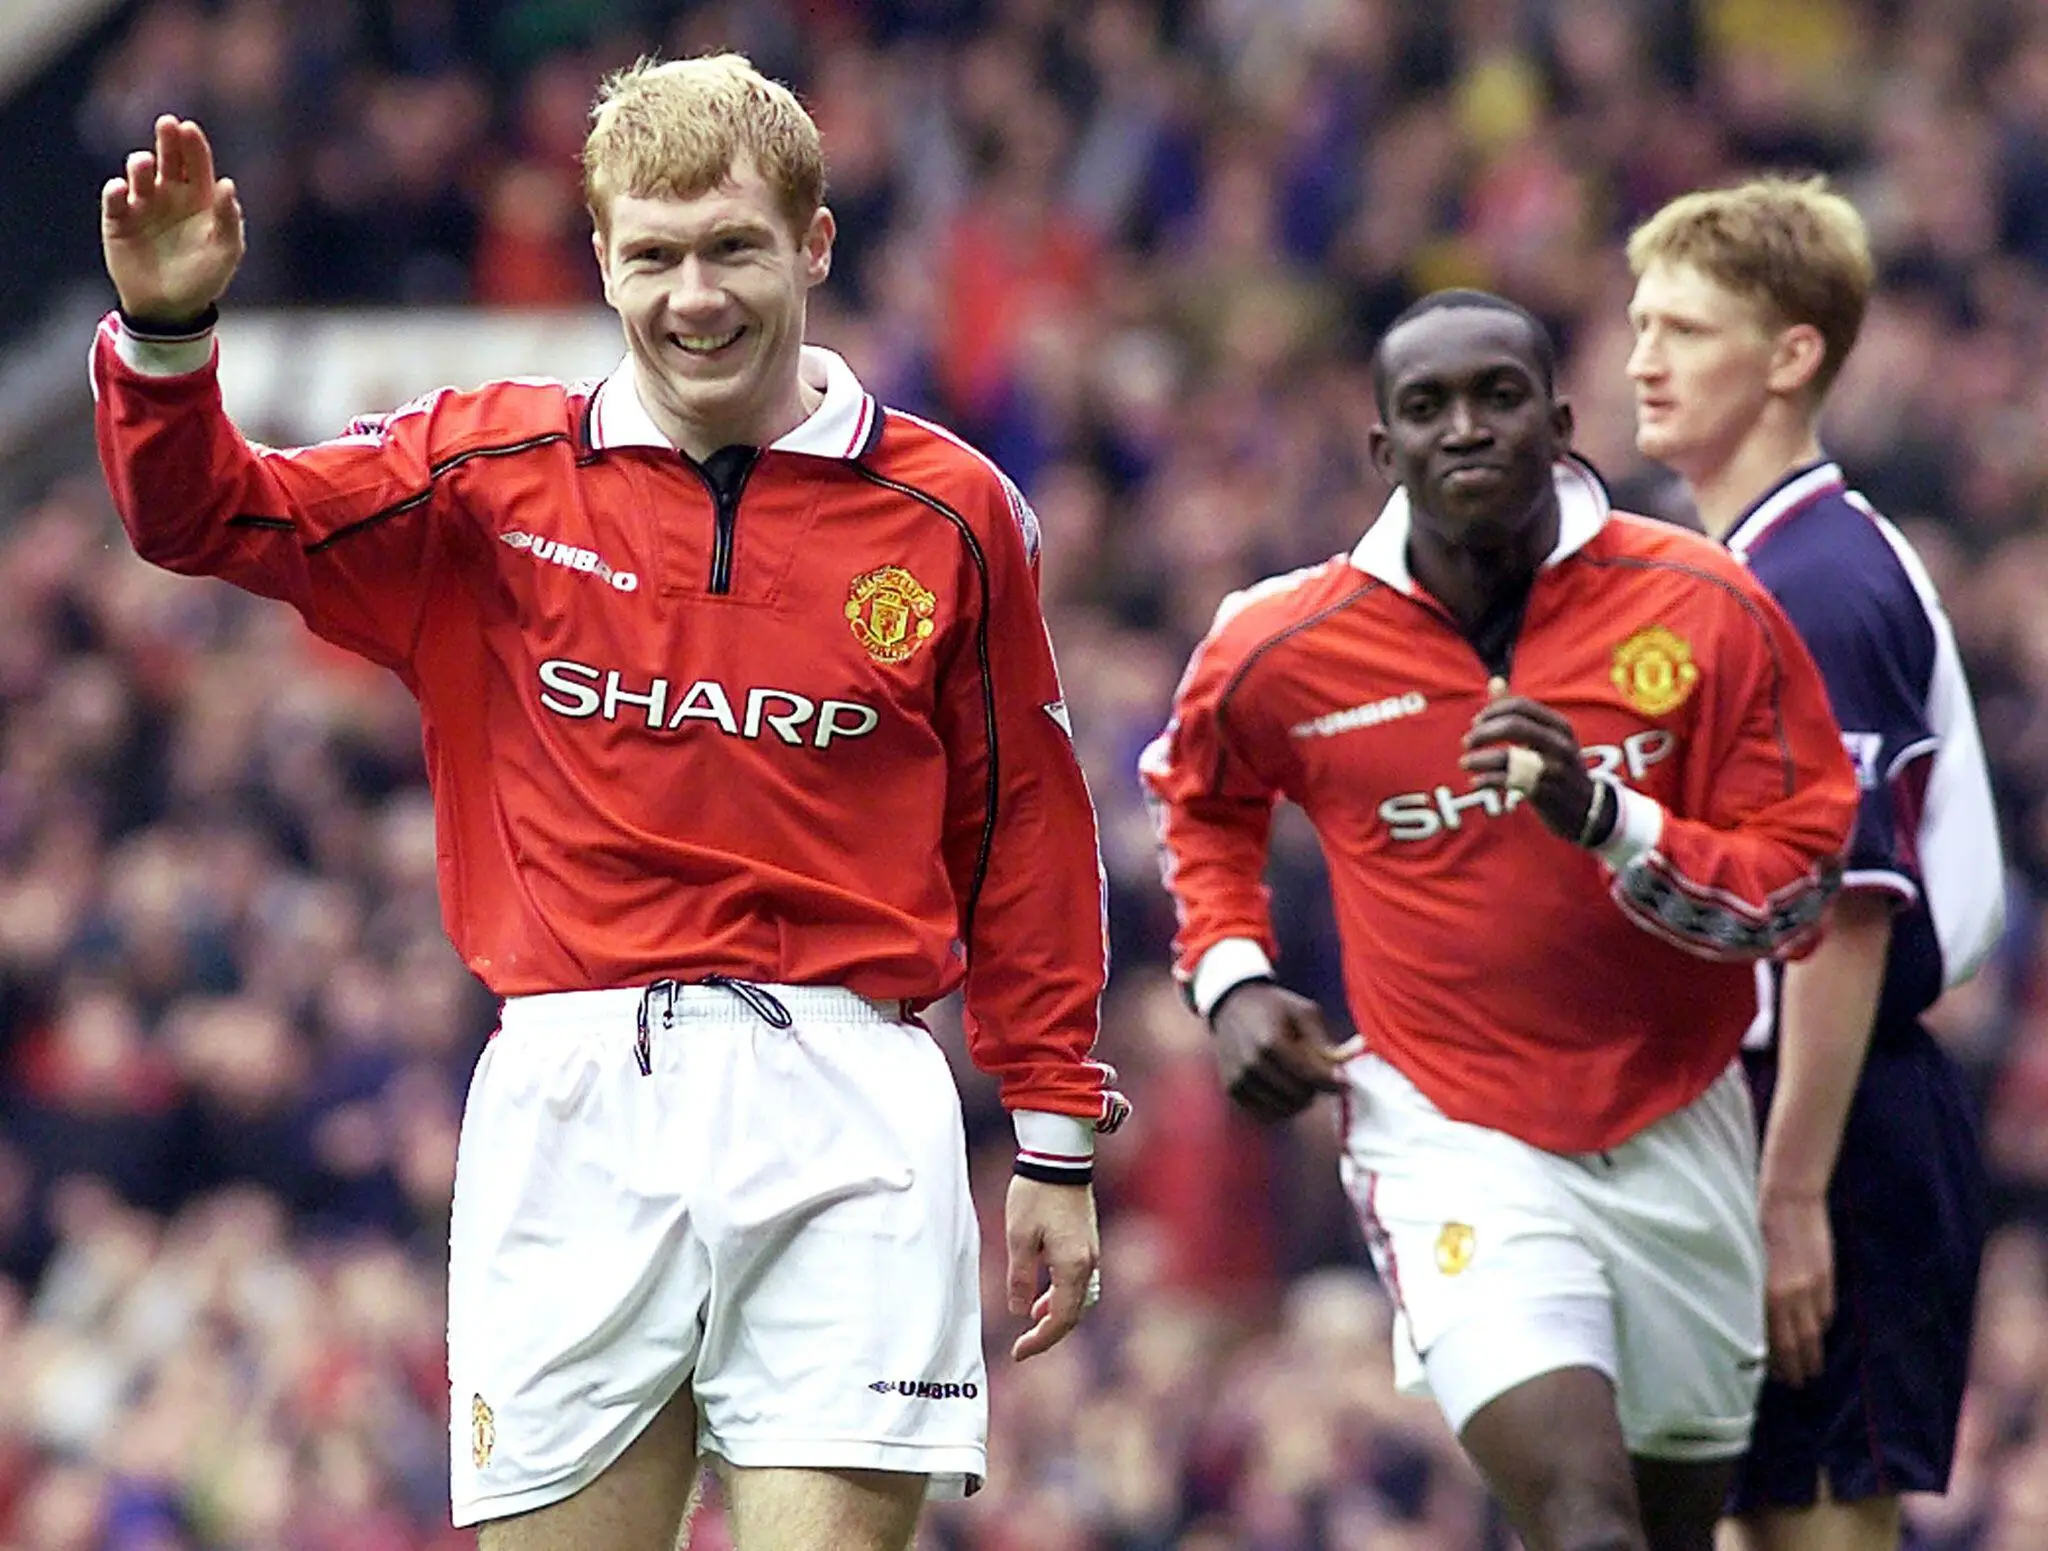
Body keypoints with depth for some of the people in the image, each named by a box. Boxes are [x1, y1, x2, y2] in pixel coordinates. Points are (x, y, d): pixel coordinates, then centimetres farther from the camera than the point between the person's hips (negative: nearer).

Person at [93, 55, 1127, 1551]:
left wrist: (1054, 1141, 10)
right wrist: (166, 335, -9)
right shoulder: (493, 475, 7)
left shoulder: (951, 514, 5)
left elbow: (1023, 832, 10)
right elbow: (205, 515, 11)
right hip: (569, 1099, 1)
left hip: (844, 1112, -1)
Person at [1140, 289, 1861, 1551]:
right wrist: (1229, 976, 2)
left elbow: (1799, 894, -6)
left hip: (1681, 1138, 3)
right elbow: (1199, 797, 19)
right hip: (1456, 1142, -3)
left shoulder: (1706, 608, -8)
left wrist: (1605, 819, -22)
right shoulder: (1283, 650, -6)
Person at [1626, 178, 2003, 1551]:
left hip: (1837, 1131, -10)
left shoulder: (1823, 586, -16)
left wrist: (1794, 1197, -23)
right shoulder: (1737, 569, 15)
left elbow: (1849, 912, -21)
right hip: (1722, 1111, 10)